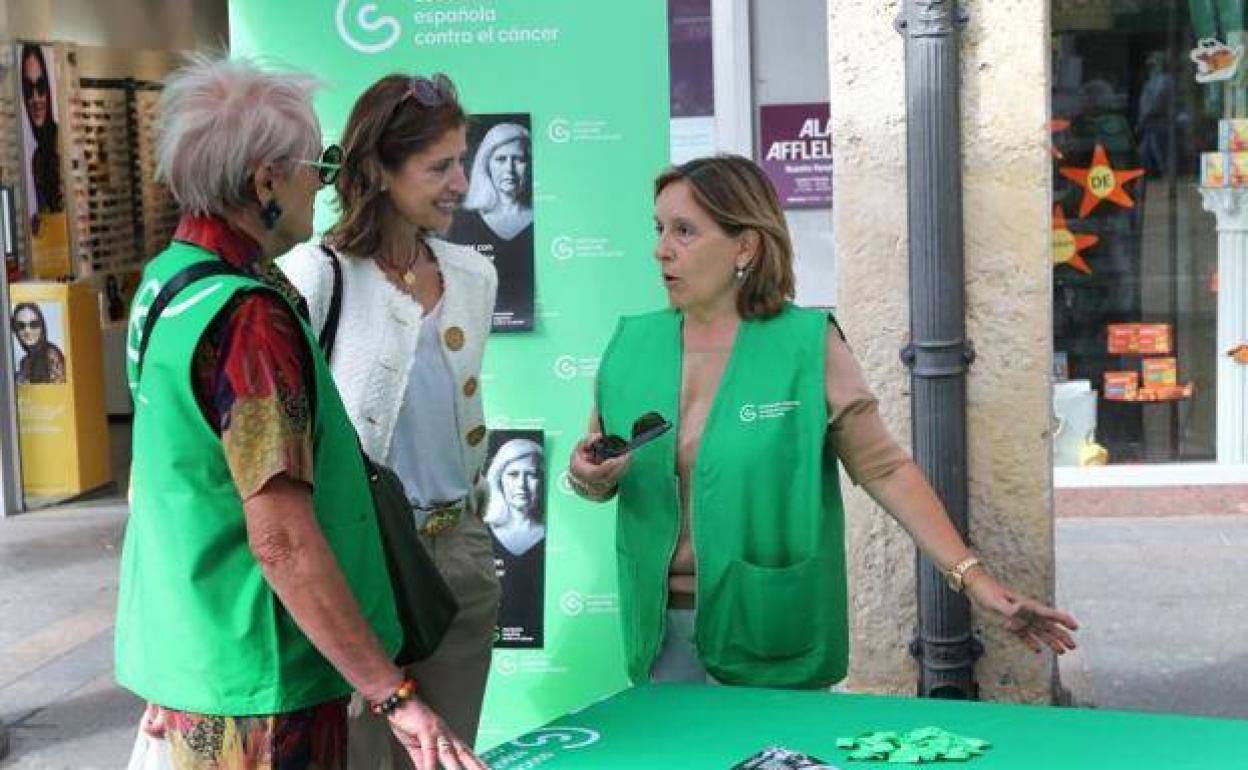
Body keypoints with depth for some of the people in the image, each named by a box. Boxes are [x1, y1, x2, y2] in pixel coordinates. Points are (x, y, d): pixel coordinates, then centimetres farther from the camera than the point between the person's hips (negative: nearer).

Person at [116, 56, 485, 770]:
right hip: (257, 693, -9)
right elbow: (283, 541, -27)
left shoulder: (165, 279, 6)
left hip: (182, 660, 9)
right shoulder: (249, 317, -23)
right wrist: (396, 696, -23)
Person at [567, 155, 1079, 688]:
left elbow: (885, 468, -8)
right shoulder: (631, 344, 2)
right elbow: (601, 480, 12)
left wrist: (972, 576, -15)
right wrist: (588, 477, -12)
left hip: (776, 632, -3)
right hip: (664, 626, 3)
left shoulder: (807, 344, -9)